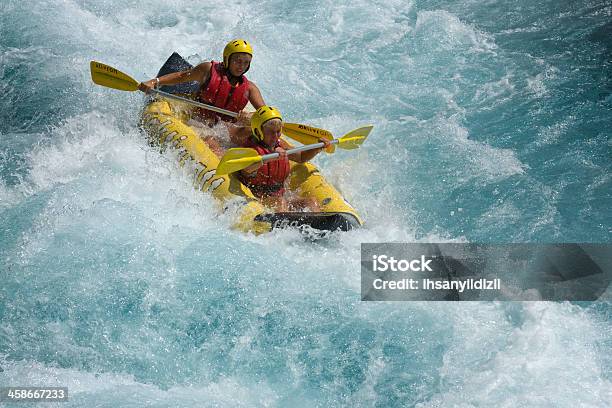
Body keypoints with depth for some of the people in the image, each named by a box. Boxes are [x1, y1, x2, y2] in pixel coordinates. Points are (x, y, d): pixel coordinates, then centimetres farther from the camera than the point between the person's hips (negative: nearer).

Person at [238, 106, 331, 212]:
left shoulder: (279, 144, 13)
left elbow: (301, 157, 29)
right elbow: (247, 168, -35)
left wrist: (319, 147, 10)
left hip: (278, 197, 7)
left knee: (310, 201, -13)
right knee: (280, 203, -34)